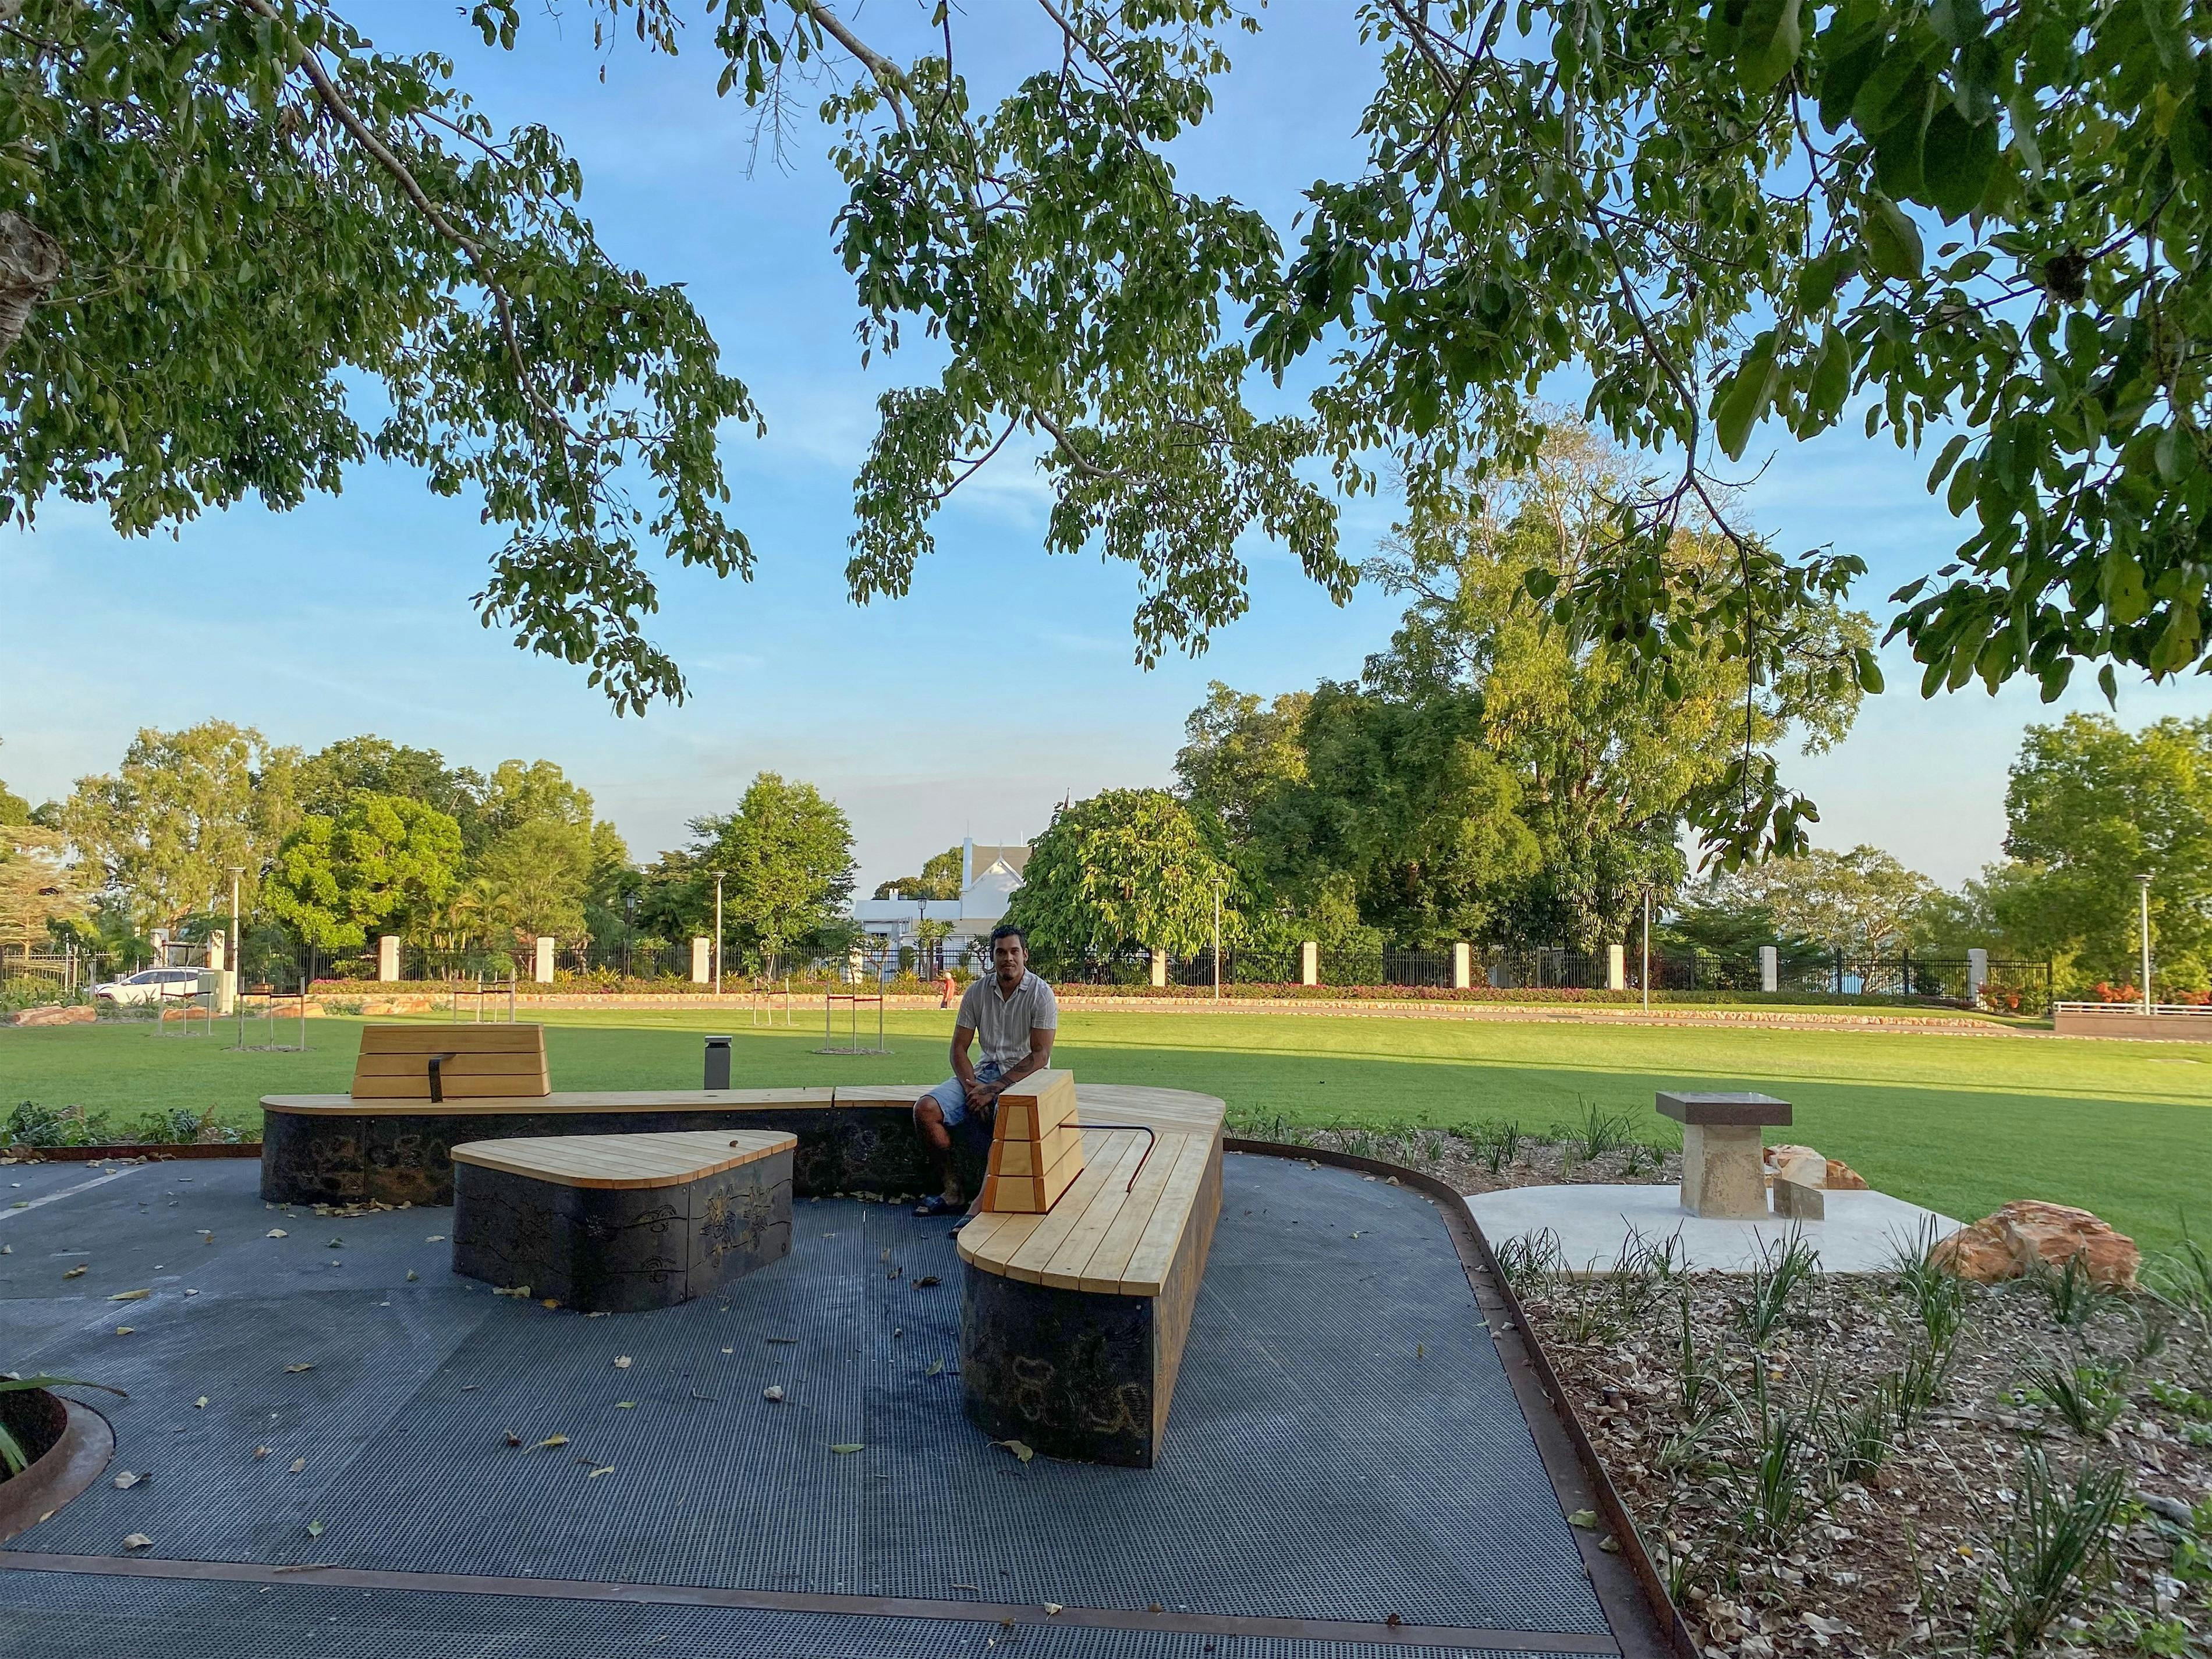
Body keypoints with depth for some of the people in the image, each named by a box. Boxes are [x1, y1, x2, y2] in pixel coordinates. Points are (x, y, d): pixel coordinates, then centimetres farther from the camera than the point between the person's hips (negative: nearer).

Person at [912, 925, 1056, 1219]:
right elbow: (959, 1048, 6)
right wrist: (971, 1088, -13)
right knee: (925, 1109, -16)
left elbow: (1040, 1056, -14)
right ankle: (952, 1192, -10)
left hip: (1026, 1075, -5)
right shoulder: (977, 992, 4)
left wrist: (993, 1090, -20)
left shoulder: (1041, 994, -9)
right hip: (986, 1070, 5)